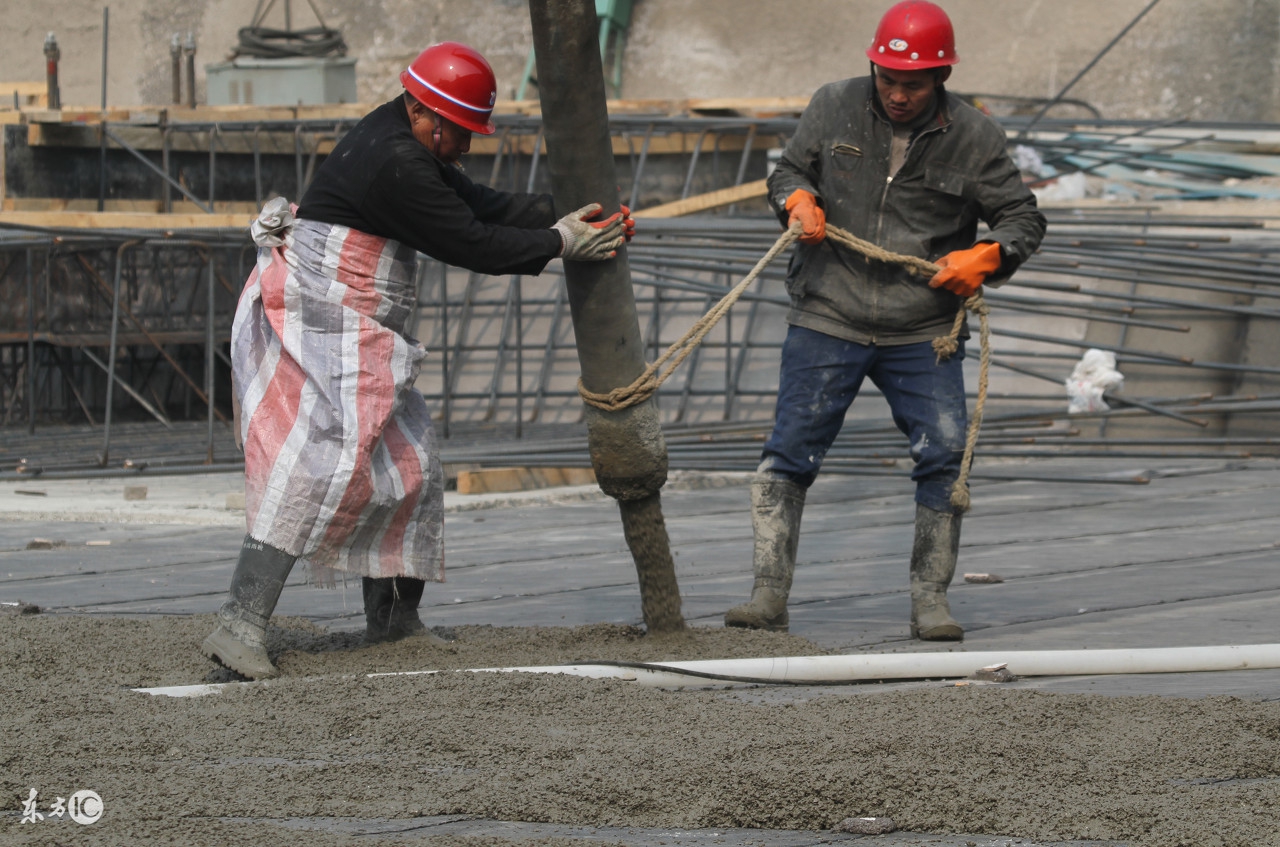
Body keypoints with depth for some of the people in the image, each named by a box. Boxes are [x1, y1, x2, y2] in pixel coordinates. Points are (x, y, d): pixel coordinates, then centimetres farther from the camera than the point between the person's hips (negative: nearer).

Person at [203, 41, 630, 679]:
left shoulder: (411, 146, 13)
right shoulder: (394, 164, -20)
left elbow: (481, 206, 13)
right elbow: (468, 244, -19)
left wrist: (567, 217, 1)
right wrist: (559, 242, -12)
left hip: (359, 336, 11)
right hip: (313, 323, -11)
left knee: (407, 465, 14)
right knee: (322, 467, -22)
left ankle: (392, 617, 25)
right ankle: (239, 626, -31)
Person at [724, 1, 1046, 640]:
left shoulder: (973, 138, -3)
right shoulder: (833, 108, 0)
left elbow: (1023, 218, 4)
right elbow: (787, 172, 14)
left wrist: (985, 257, -16)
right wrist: (799, 200, -9)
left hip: (923, 335, 0)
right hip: (827, 323, 0)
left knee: (946, 457, -9)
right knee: (790, 455, -4)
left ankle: (930, 599, 3)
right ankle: (769, 595, 2)